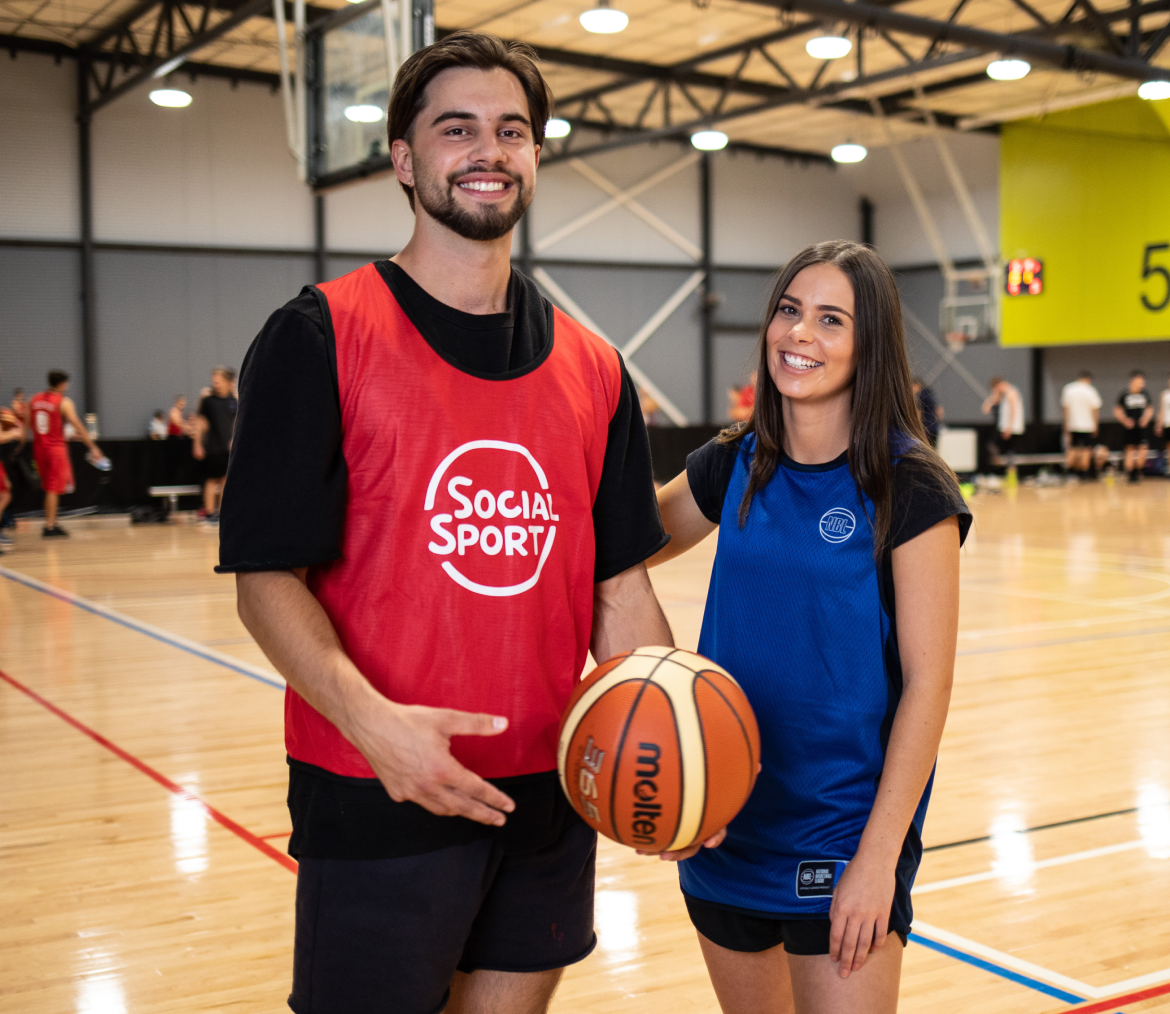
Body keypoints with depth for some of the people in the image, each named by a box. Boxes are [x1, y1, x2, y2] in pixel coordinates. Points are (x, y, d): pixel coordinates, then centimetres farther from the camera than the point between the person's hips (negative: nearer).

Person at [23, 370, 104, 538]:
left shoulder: (34, 400, 7)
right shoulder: (64, 402, -10)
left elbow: (27, 425, 8)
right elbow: (78, 427, -14)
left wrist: (21, 443, 16)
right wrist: (93, 447, -13)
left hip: (39, 448, 6)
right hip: (56, 448, -6)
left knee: (49, 488, 18)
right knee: (54, 489, -1)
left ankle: (52, 523, 20)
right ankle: (49, 527, -2)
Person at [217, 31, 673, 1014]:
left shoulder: (593, 368, 7)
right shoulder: (321, 336, -8)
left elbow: (619, 584, 9)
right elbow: (268, 576, -11)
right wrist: (369, 717, -26)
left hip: (551, 792, 5)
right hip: (376, 797, -4)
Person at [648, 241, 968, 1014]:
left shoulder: (910, 490, -12)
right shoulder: (733, 467, 2)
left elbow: (928, 684, -13)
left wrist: (879, 858, -16)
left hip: (842, 830, -5)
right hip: (724, 824, 5)